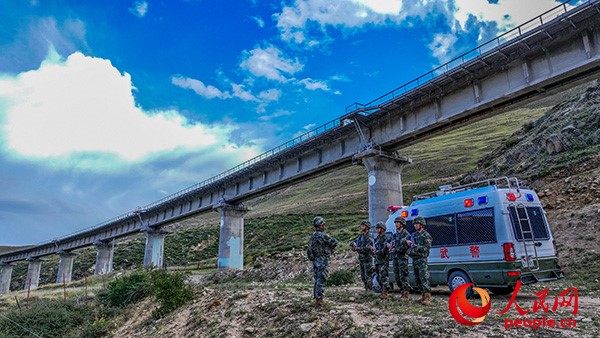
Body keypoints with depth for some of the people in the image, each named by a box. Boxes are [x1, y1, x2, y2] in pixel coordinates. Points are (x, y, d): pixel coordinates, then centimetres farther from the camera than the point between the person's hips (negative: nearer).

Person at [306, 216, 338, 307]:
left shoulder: (312, 236, 9)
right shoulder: (322, 235, -17)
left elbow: (309, 251, 12)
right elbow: (334, 242, -12)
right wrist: (331, 249, 7)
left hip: (315, 261, 8)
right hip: (323, 261, -8)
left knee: (317, 280, 14)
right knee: (321, 281, -4)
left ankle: (316, 298, 20)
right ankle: (319, 299, -3)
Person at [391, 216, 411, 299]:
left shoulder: (406, 234, -6)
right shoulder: (395, 235, 18)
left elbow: (406, 246, -14)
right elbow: (392, 246, 21)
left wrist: (396, 249, -14)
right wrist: (391, 249, -1)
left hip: (402, 257, -8)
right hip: (395, 258, 8)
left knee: (403, 276, -8)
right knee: (397, 276, 9)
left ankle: (406, 293, -2)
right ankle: (402, 292, 19)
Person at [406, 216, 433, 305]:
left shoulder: (426, 235, -5)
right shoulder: (414, 234, 17)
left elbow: (428, 247, -12)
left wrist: (417, 247, -21)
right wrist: (407, 242, 5)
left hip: (422, 259, -8)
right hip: (414, 260, 8)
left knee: (424, 278, -13)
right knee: (417, 279, 9)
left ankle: (428, 297, -12)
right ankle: (423, 296, 17)